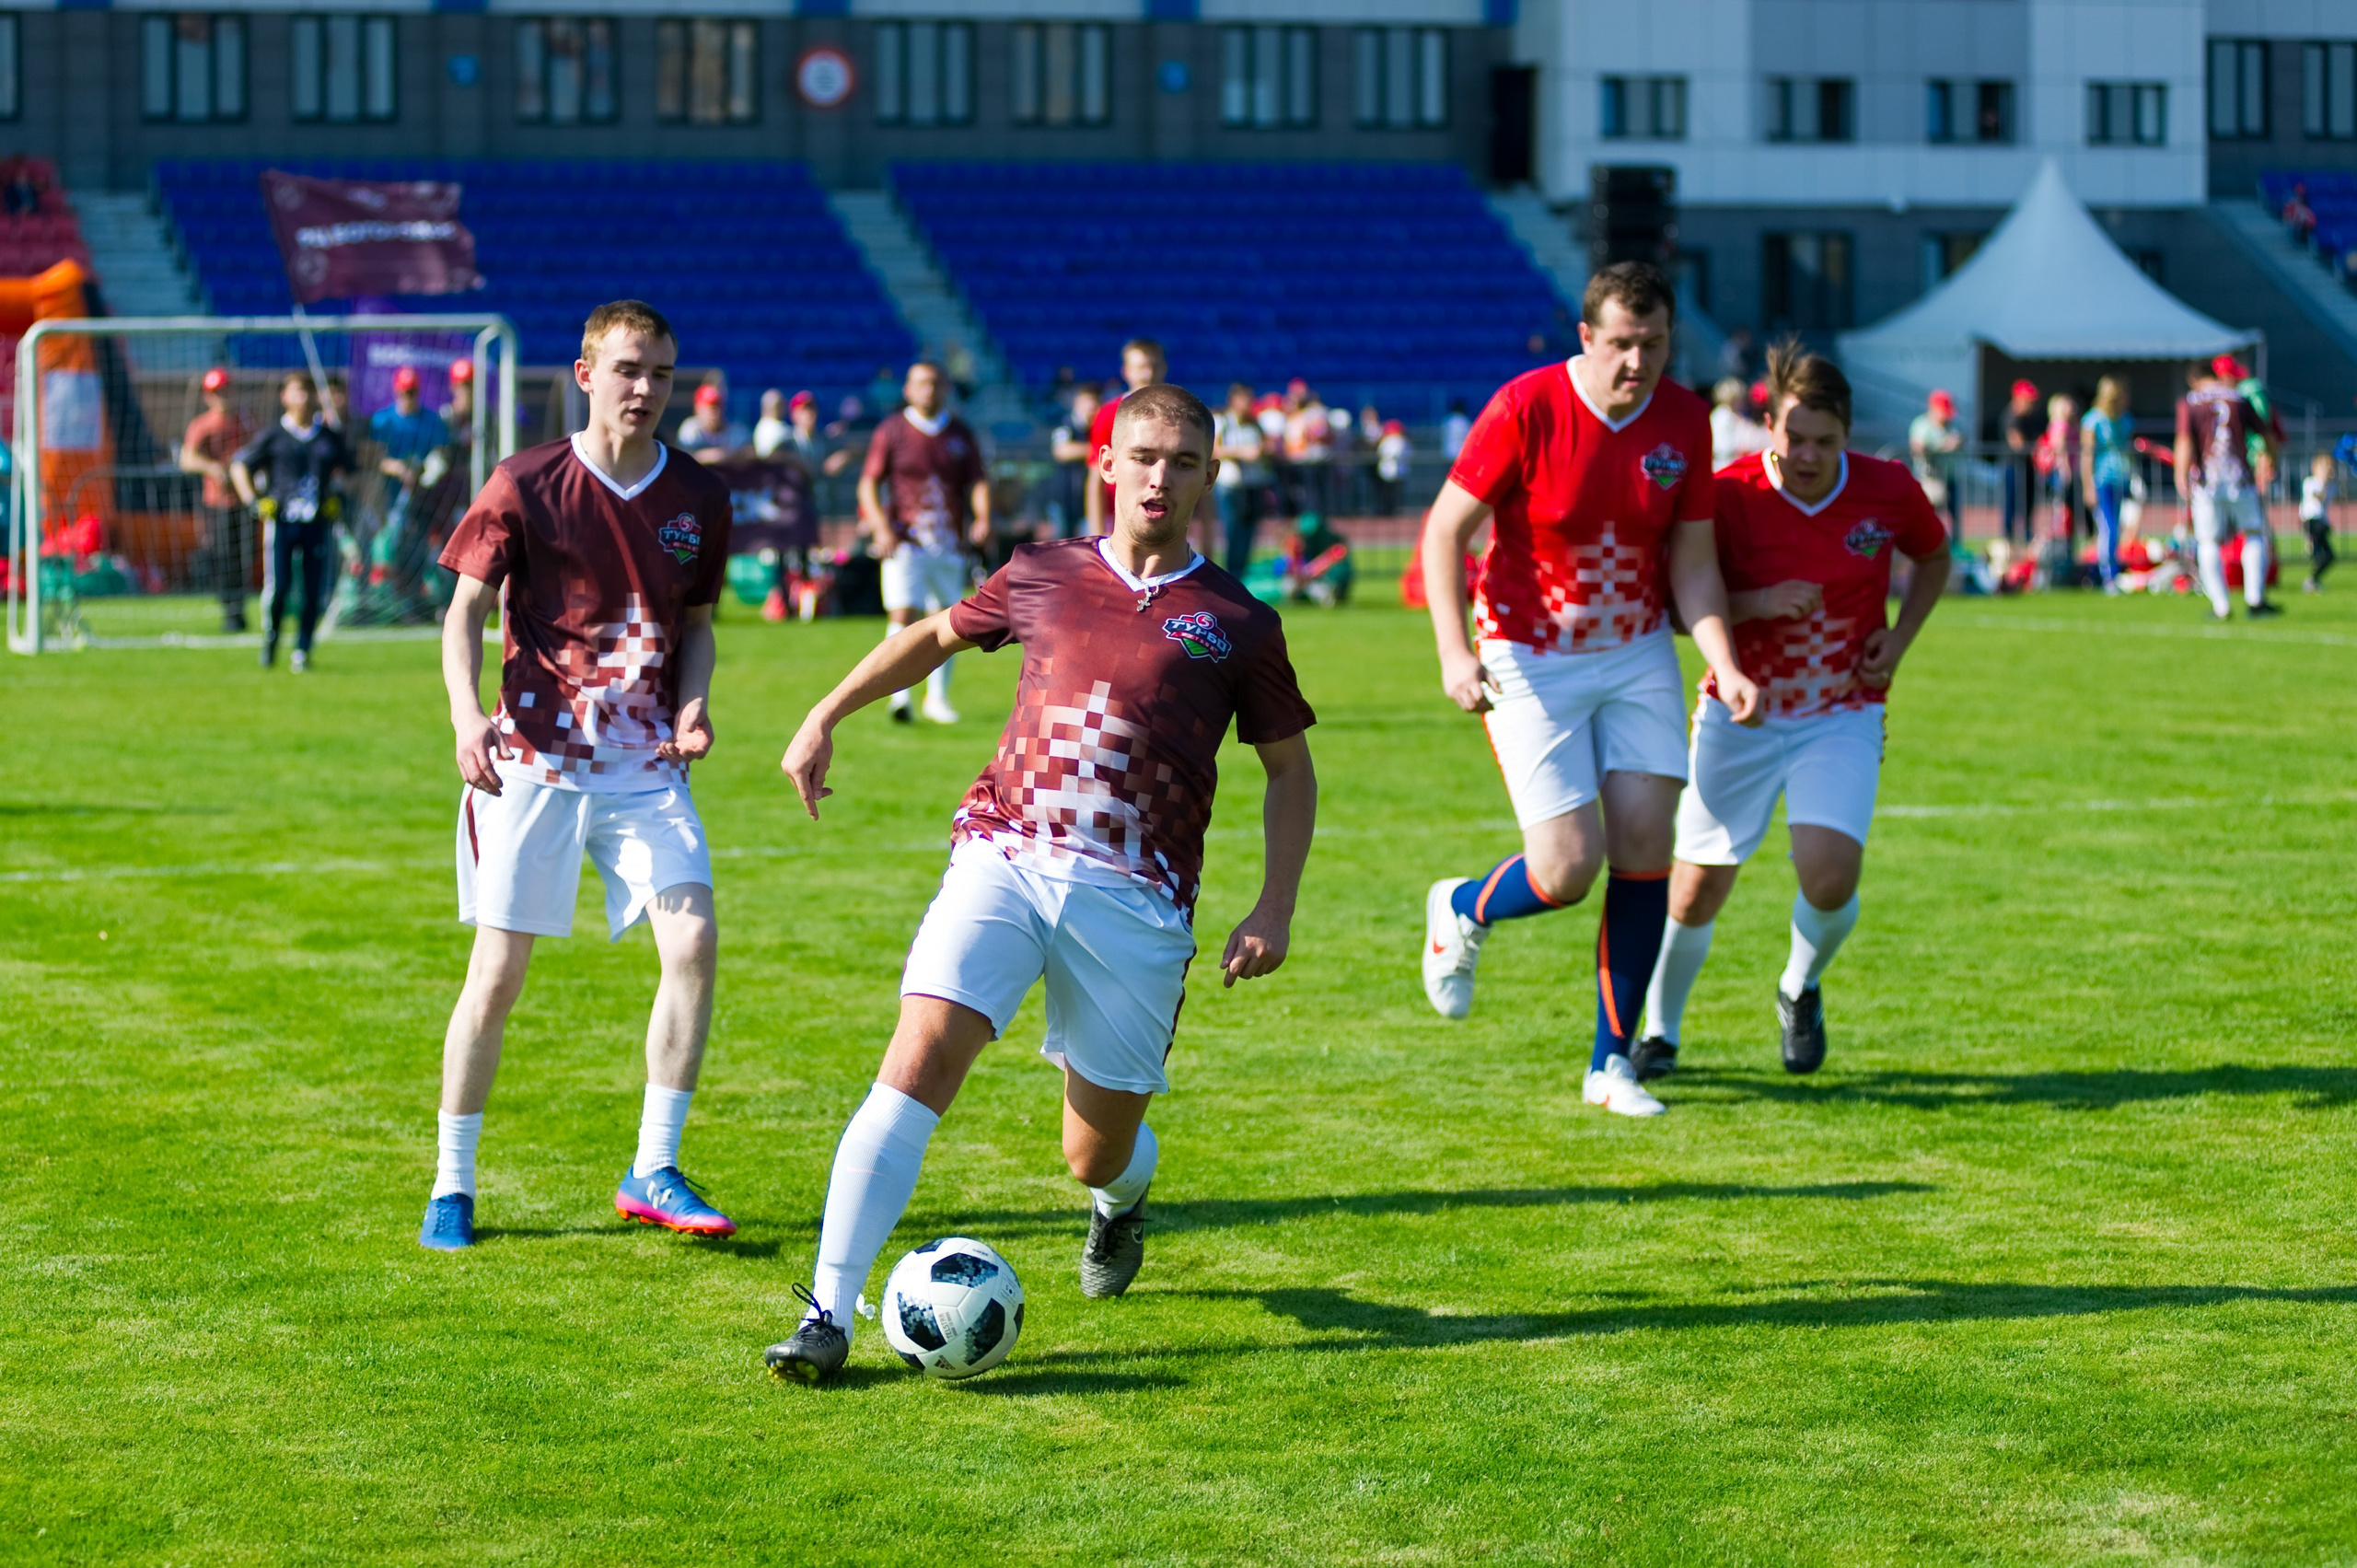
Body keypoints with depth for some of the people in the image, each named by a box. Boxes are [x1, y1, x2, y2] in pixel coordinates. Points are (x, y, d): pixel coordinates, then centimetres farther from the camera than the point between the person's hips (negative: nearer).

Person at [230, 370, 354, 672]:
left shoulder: (332, 437, 11)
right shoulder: (273, 435, 5)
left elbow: (349, 470, 24)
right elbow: (240, 465, 11)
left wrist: (339, 498, 8)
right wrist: (252, 500, 0)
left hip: (319, 522, 2)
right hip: (281, 520, -2)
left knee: (313, 591, -2)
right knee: (277, 586, -10)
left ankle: (302, 650, 11)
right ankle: (270, 636, 16)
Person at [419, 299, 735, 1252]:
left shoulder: (697, 499, 6)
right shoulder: (525, 488, -5)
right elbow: (466, 611, -2)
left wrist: (692, 707, -1)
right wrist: (467, 715, -18)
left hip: (646, 764, 3)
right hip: (535, 759, -3)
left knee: (693, 943, -12)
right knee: (498, 972, -2)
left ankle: (652, 1174, -1)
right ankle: (451, 1186, 13)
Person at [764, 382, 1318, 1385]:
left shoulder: (1237, 623, 7)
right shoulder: (1044, 577, 12)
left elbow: (1290, 769, 15)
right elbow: (937, 635, 29)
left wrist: (1274, 910, 5)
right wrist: (825, 718, 24)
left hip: (1134, 897, 0)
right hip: (1002, 857, 1)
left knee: (1098, 1154, 6)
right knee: (920, 1056, -21)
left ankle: (1121, 1201, 46)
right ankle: (829, 1314, -21)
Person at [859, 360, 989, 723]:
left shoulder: (960, 434, 10)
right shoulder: (892, 431, 2)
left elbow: (978, 480, 9)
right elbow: (869, 482, 1)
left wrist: (982, 518, -10)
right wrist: (881, 526, -13)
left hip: (950, 543, 3)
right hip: (905, 540, -3)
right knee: (902, 615, -16)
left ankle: (937, 698, 19)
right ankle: (899, 697, -18)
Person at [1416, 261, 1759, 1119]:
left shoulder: (1685, 421, -4)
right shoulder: (1525, 408, -17)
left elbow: (1692, 561, 2)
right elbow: (1445, 530, -11)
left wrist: (1724, 664, -13)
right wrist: (1454, 651, -22)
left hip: (1638, 651, 4)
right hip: (1532, 657, -4)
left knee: (1646, 844, -6)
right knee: (1568, 868, -11)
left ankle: (1612, 1062, 7)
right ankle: (1460, 911, 25)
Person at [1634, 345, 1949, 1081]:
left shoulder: (1890, 490, -9)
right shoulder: (1728, 494, -15)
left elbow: (1933, 558, 13)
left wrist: (1899, 638, -1)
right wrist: (1758, 603, -25)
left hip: (1843, 716, 1)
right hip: (1739, 714, 0)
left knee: (1830, 874, -20)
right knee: (1694, 893, 2)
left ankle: (1800, 990, 14)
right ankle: (1660, 1032, 29)